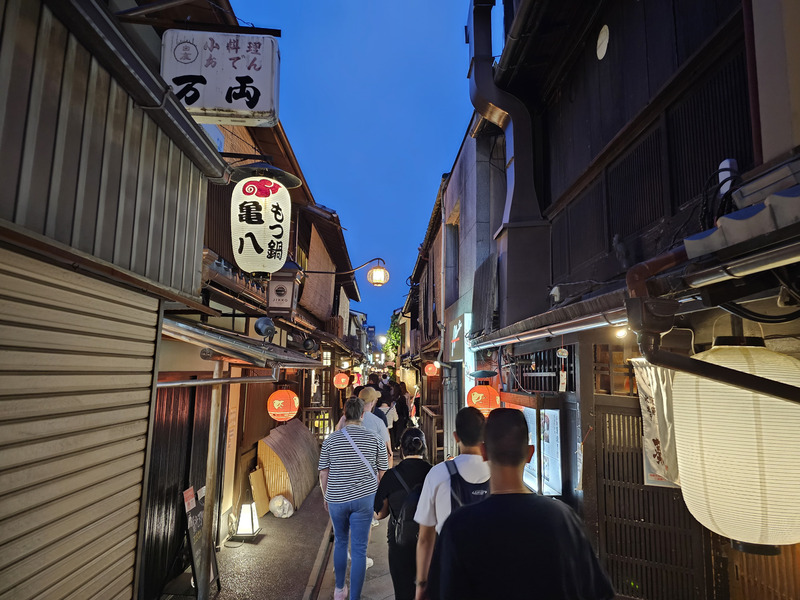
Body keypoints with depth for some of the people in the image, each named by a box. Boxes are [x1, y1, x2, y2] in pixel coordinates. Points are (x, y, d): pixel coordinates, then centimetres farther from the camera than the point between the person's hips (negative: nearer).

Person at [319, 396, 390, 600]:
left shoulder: (331, 440, -5)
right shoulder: (375, 440, -5)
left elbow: (323, 473, -1)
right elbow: (382, 473, 1)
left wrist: (326, 497, 14)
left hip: (337, 499, 2)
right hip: (364, 498, -1)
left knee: (340, 541, 23)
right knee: (359, 549, 5)